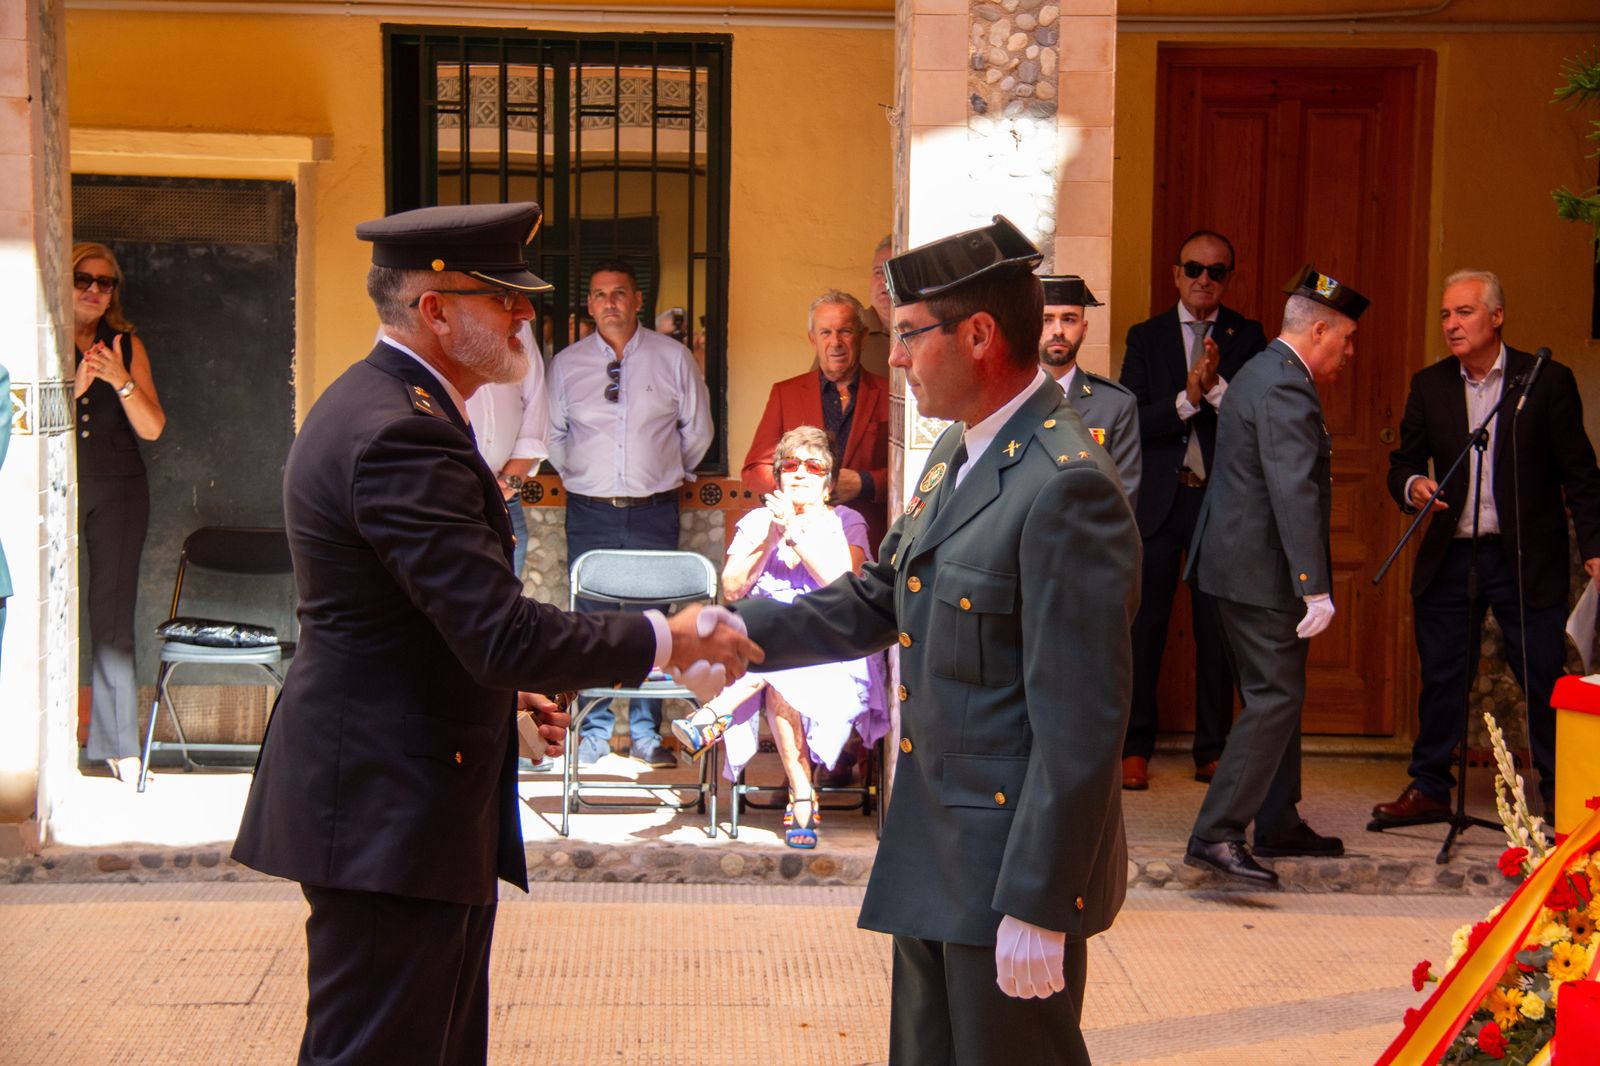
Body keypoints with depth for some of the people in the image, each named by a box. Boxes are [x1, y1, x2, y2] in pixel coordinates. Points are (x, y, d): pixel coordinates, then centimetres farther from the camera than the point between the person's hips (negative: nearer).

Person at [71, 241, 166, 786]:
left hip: (117, 491, 2)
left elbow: (152, 428, 4)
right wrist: (74, 387, -18)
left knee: (114, 617, 1)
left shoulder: (127, 345, 8)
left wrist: (121, 382, -12)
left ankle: (117, 743, 4)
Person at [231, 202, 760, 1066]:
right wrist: (667, 641, -15)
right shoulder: (402, 435, -21)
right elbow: (505, 634, -26)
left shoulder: (374, 405, 14)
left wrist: (503, 688, 19)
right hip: (388, 815, -11)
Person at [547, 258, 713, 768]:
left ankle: (647, 732, 10)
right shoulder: (567, 363, 5)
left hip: (653, 512, -1)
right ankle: (595, 731, 12)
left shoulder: (673, 358, 3)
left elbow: (697, 430, 12)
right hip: (589, 513, 1)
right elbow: (552, 433, 17)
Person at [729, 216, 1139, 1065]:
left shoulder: (1065, 488, -23)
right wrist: (732, 631, 4)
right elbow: (877, 603, 16)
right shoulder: (957, 454, 9)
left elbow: (1080, 725, -24)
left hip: (1014, 865, -9)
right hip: (932, 852, 10)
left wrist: (1037, 905, -22)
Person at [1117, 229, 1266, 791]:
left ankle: (1212, 750, 14)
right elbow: (1131, 422, -4)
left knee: (1218, 628, 5)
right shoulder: (1146, 336, 7)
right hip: (1157, 498, 0)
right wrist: (1187, 398, -17)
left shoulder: (1247, 338, 7)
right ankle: (1135, 747, 11)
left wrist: (1216, 386, -19)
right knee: (1143, 626, 2)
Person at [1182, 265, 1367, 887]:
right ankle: (1216, 835, -11)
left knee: (1279, 694, 18)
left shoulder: (1265, 373, 17)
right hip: (1260, 571, -11)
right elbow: (1295, 493, -26)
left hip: (1242, 560, 11)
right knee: (1274, 699, -10)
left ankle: (1277, 824, 27)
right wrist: (1315, 587, -29)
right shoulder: (1285, 389, -18)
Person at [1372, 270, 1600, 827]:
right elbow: (1402, 463, 11)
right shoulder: (1429, 385, 7)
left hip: (1529, 560, -3)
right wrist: (1412, 486, -13)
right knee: (1441, 678, 8)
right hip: (1451, 557, 3)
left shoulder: (1547, 380, -2)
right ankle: (1429, 788, 21)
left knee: (1546, 679, 0)